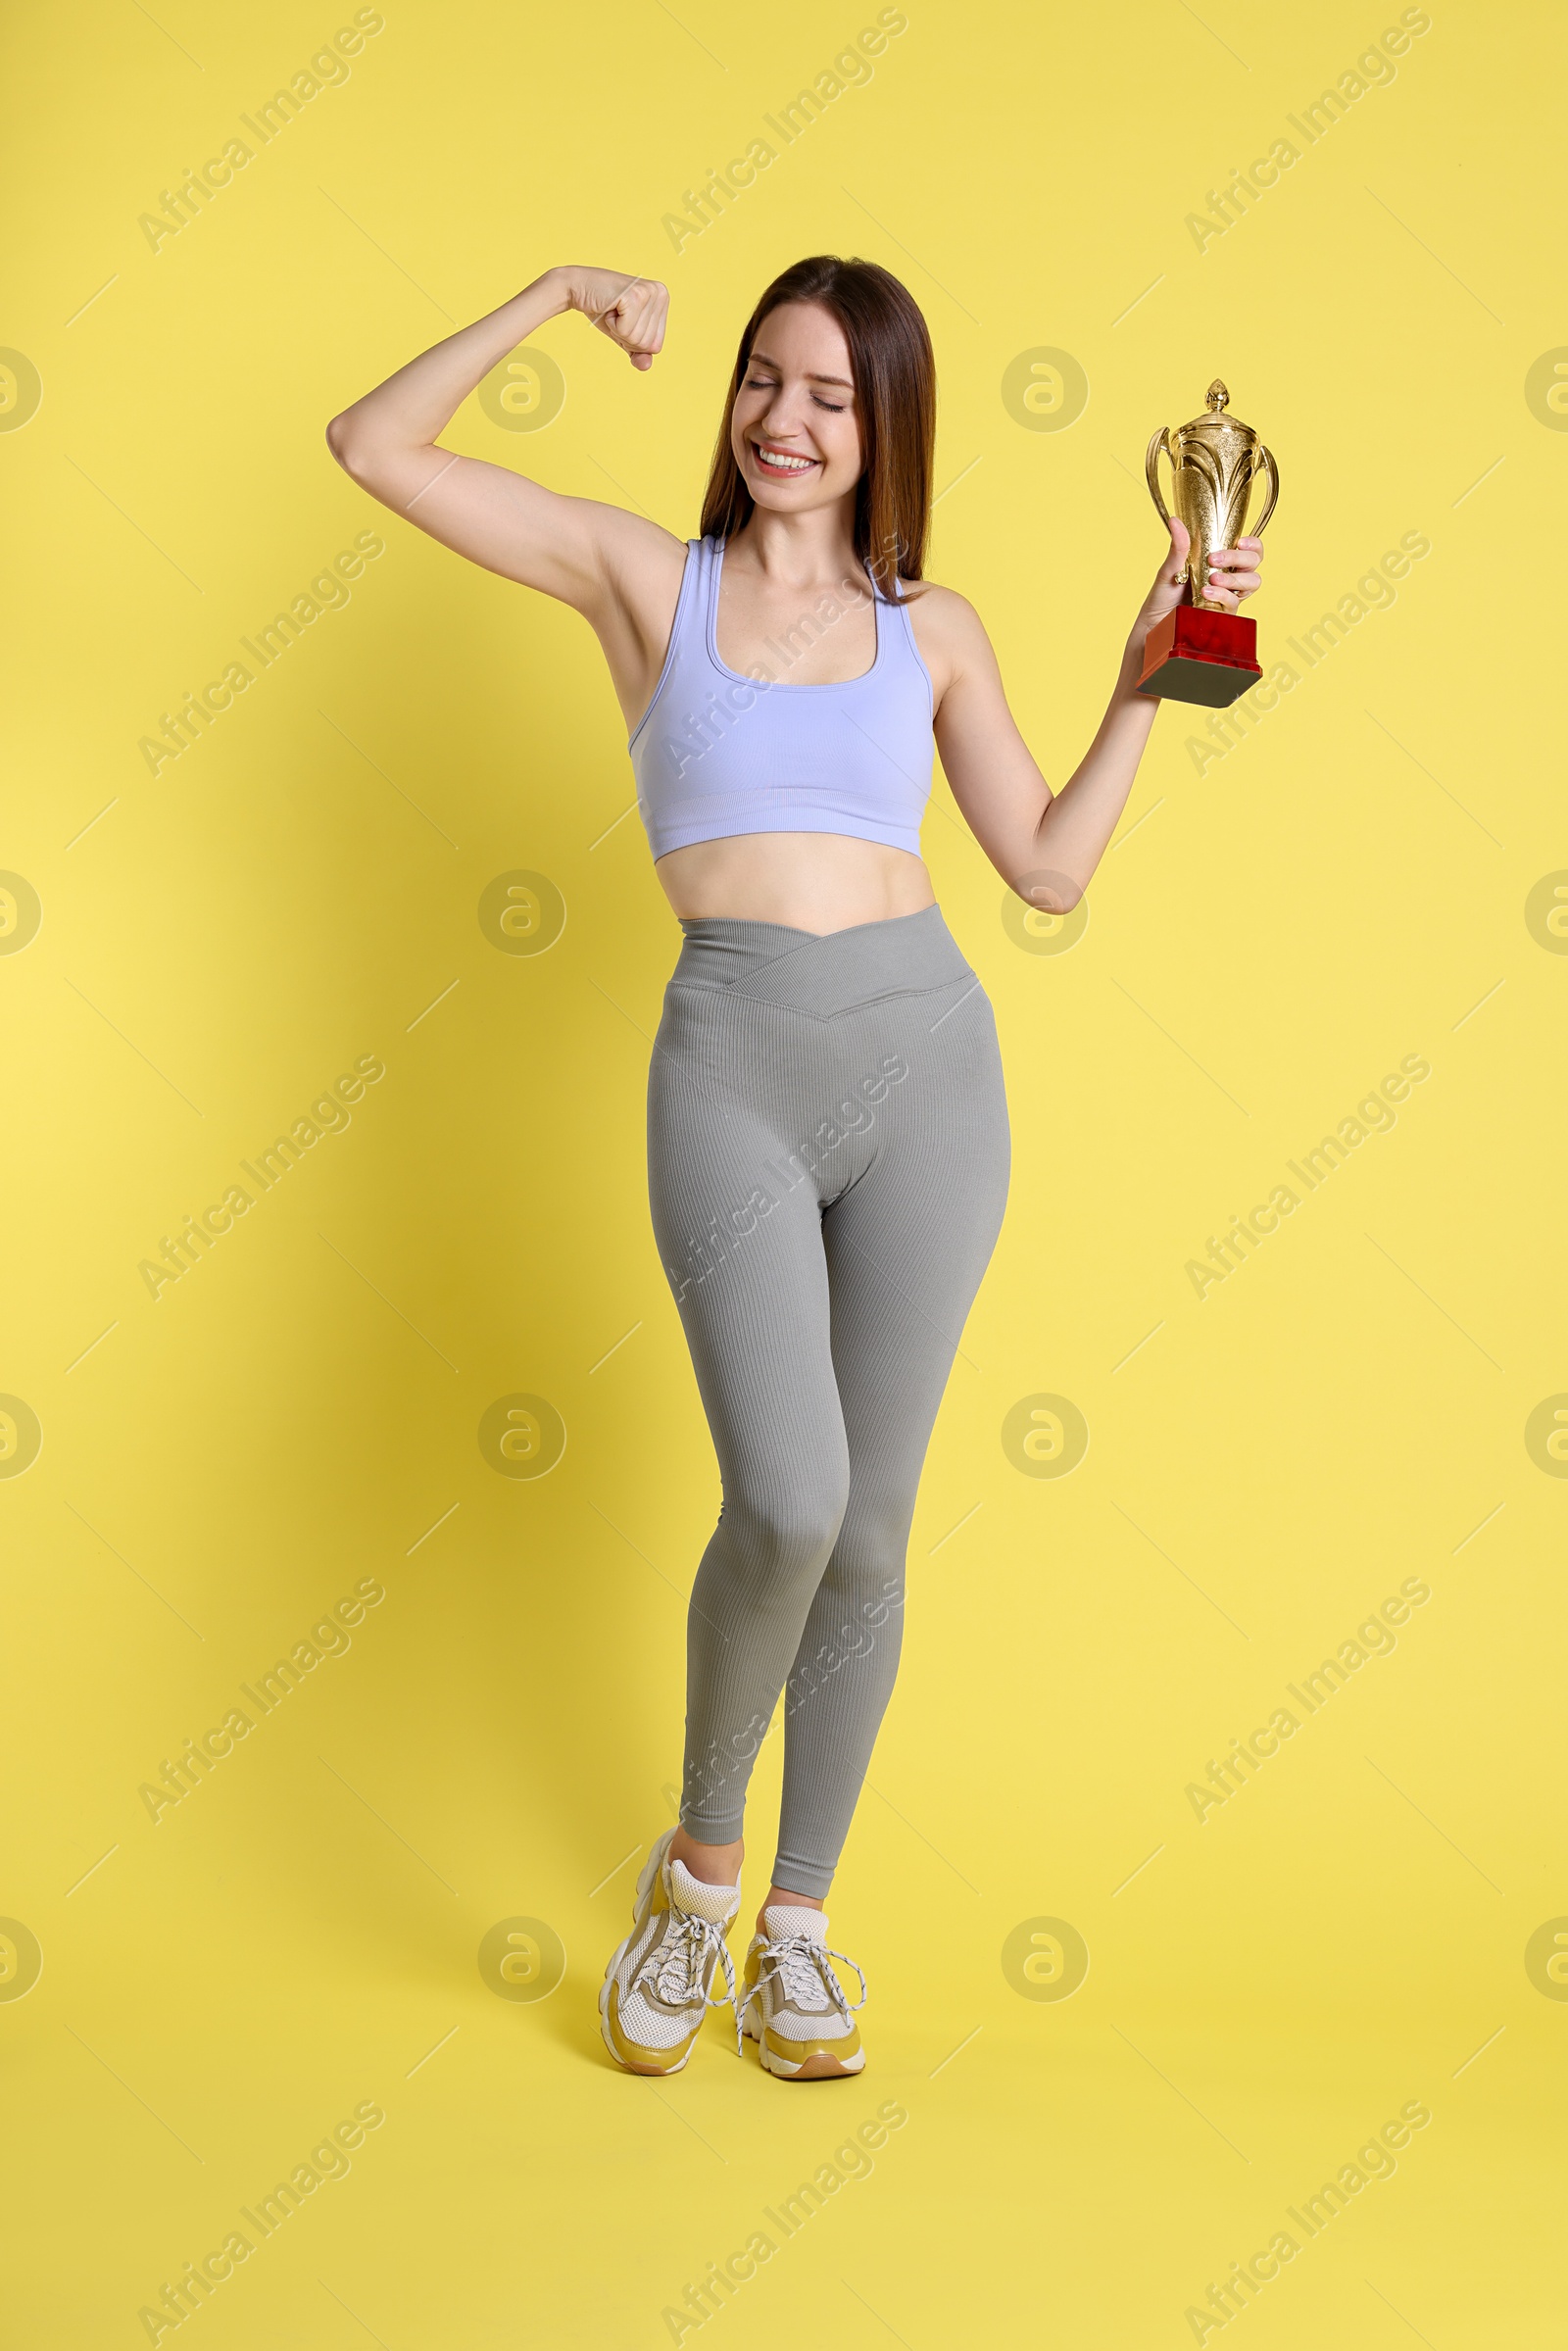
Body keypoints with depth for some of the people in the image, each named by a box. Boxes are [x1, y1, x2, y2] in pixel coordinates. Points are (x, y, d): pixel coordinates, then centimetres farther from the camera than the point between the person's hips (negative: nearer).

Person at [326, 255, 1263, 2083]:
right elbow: (374, 448, 6)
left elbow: (1049, 864, 12)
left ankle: (798, 1920, 25)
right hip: (731, 1068, -2)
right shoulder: (645, 575, 9)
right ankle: (698, 1858, 12)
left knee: (870, 1529, 5)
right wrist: (556, 297, 3)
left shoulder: (930, 628, 13)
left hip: (924, 1057, 3)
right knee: (786, 1503, -18)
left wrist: (1146, 667, 9)